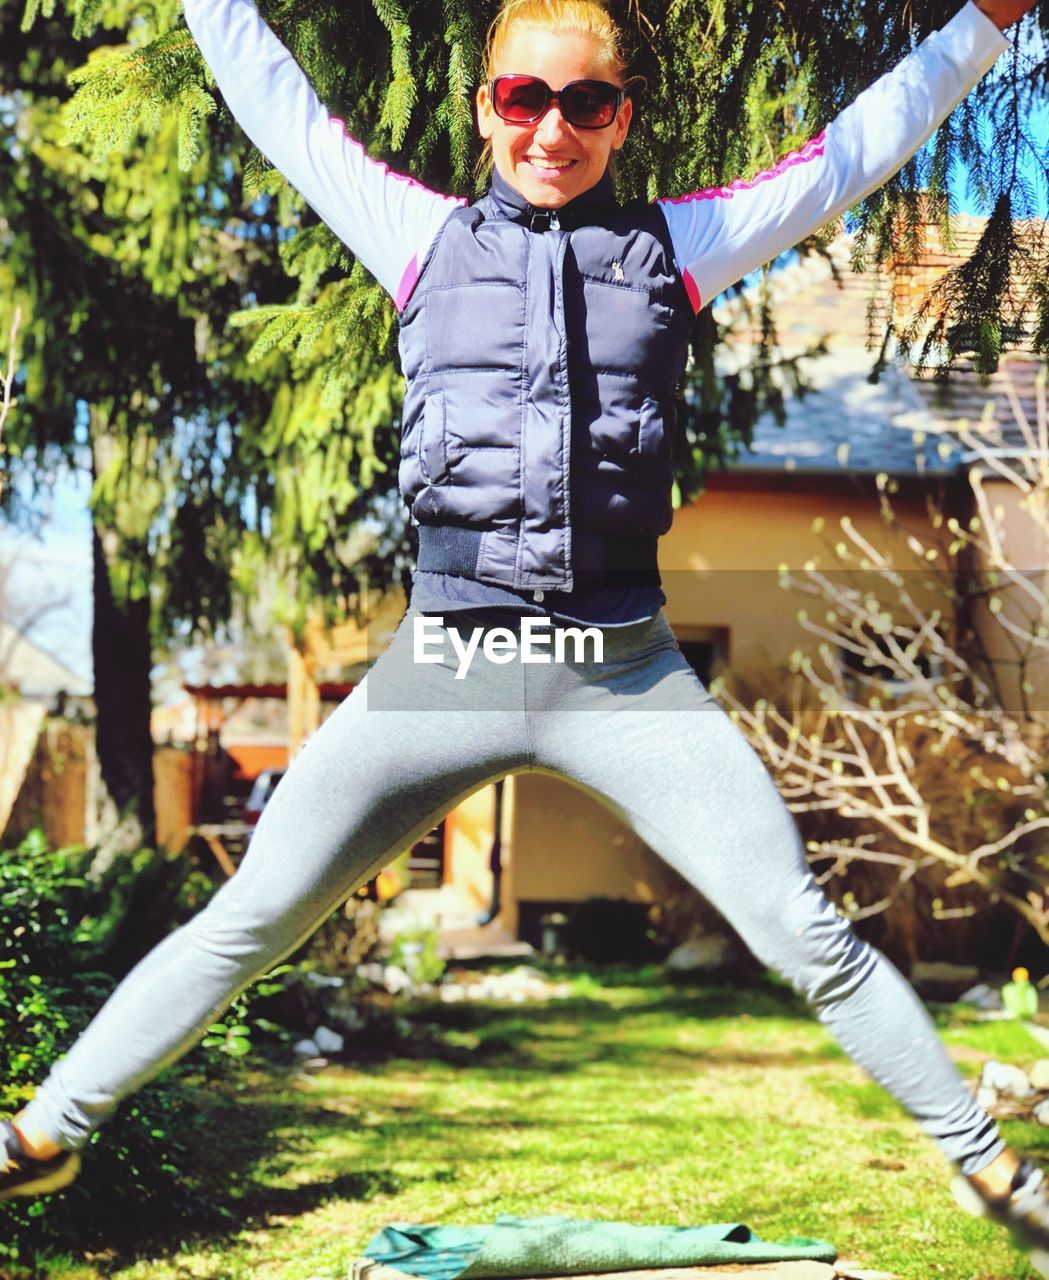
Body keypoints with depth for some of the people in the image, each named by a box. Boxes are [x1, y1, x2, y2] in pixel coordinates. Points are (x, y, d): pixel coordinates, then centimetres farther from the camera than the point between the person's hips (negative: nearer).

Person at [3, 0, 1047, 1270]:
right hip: (446, 665, 0)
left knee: (809, 937, -1)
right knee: (247, 923, 3)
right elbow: (280, 109, 17)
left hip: (625, 674, 0)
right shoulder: (426, 236, 8)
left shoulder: (673, 245, 8)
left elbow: (852, 150, 14)